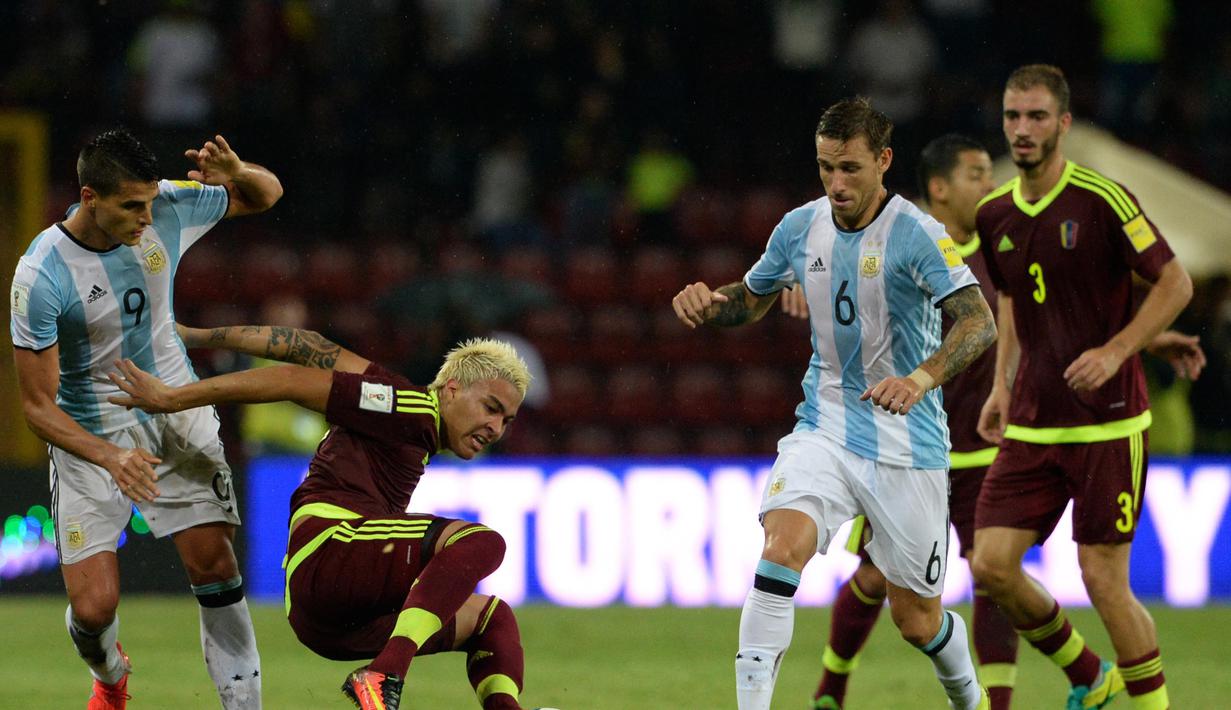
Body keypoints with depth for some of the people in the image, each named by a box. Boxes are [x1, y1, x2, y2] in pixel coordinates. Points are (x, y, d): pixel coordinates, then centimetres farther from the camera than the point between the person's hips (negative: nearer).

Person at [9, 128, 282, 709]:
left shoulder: (169, 209, -12)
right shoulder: (42, 275, -24)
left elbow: (266, 195, 6)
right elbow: (37, 405, -19)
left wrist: (237, 174, -19)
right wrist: (110, 457, -35)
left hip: (176, 413, 3)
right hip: (87, 436, -3)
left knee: (215, 564, -13)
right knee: (93, 609, -7)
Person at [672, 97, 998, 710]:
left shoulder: (916, 234, -15)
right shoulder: (801, 227, 2)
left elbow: (979, 322, -25)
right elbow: (754, 297, 20)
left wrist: (920, 379, -42)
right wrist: (708, 302, -3)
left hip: (907, 446, -3)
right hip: (824, 428, 3)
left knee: (916, 619, 6)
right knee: (782, 546, -26)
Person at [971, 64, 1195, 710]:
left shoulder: (1103, 201, -12)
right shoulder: (994, 215, 7)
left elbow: (1176, 283, -8)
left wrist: (1115, 351, -18)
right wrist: (1002, 385, 14)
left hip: (1108, 423, -6)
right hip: (1031, 426, 6)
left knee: (1103, 578, -7)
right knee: (991, 564, -4)